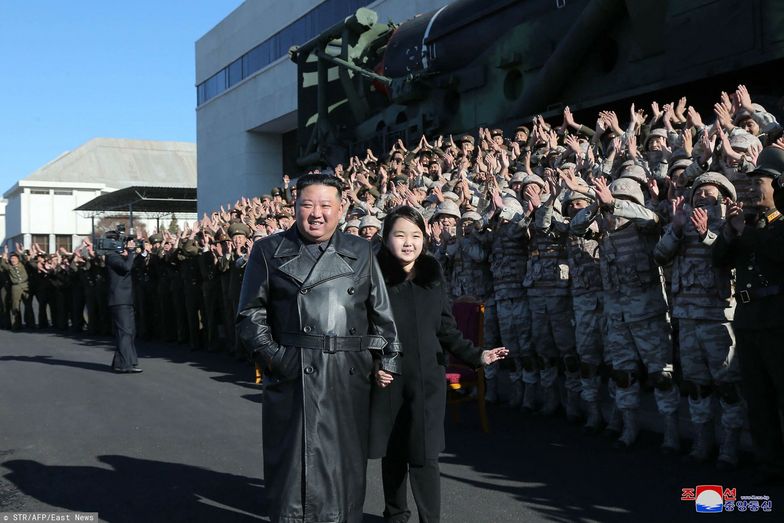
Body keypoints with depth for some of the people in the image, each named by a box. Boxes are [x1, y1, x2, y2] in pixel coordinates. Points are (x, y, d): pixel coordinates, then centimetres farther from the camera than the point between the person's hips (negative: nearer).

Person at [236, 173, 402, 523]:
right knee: (294, 464, 1)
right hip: (293, 377, -2)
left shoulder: (361, 252, 12)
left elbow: (382, 313, 12)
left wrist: (389, 359, 4)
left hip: (350, 377, 2)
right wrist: (269, 353, -7)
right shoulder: (268, 251, 6)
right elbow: (251, 313, 5)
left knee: (346, 465, 9)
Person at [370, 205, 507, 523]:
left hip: (426, 379, 1)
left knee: (423, 456, -4)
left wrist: (476, 355, -7)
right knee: (392, 452, 11)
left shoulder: (434, 278, 2)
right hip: (387, 381, -1)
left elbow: (447, 330, 4)